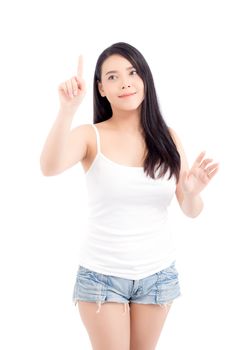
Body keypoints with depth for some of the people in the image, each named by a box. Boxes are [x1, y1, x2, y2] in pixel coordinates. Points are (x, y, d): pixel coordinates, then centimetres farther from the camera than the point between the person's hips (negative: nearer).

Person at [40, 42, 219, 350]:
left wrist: (192, 192, -21)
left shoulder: (167, 138, -1)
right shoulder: (91, 136, -9)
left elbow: (191, 211, 1)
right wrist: (67, 110, -41)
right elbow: (50, 168, -29)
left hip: (158, 273, 3)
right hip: (101, 274, -3)